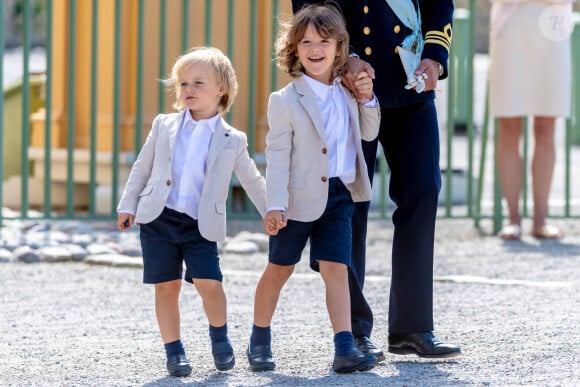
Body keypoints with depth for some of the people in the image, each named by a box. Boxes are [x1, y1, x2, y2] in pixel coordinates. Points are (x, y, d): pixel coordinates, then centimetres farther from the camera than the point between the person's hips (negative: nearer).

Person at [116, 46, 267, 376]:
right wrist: (129, 205, 10)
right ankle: (174, 351, 11)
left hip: (201, 225, -2)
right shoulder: (165, 126, 7)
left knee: (208, 282, -15)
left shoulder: (232, 140, 4)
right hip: (159, 218, 2)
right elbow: (143, 168, 14)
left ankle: (220, 335, 12)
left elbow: (253, 181, 13)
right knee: (167, 285, 1)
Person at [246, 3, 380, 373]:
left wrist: (367, 100, -1)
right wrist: (275, 204, -16)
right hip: (301, 197, -3)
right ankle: (260, 342, 27)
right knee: (279, 269, 11)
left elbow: (369, 133, 17)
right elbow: (277, 156, -11)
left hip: (340, 194, 3)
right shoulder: (286, 100, -10)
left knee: (336, 269, -5)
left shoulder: (346, 91, 5)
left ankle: (345, 348, -10)